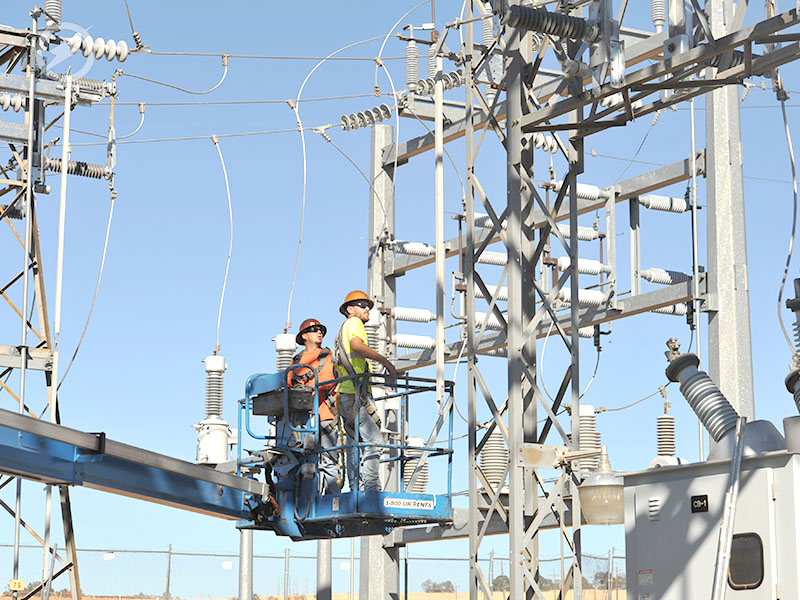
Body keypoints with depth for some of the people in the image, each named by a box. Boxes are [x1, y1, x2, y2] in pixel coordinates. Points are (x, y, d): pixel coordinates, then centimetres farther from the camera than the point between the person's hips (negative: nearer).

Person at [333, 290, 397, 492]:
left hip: (345, 396, 10)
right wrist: (385, 361, -25)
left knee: (355, 444, 7)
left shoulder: (341, 333, 29)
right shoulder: (354, 323, 0)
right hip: (355, 394, -10)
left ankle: (356, 490, 4)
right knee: (374, 440, -17)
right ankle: (371, 487, -26)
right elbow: (356, 345, -22)